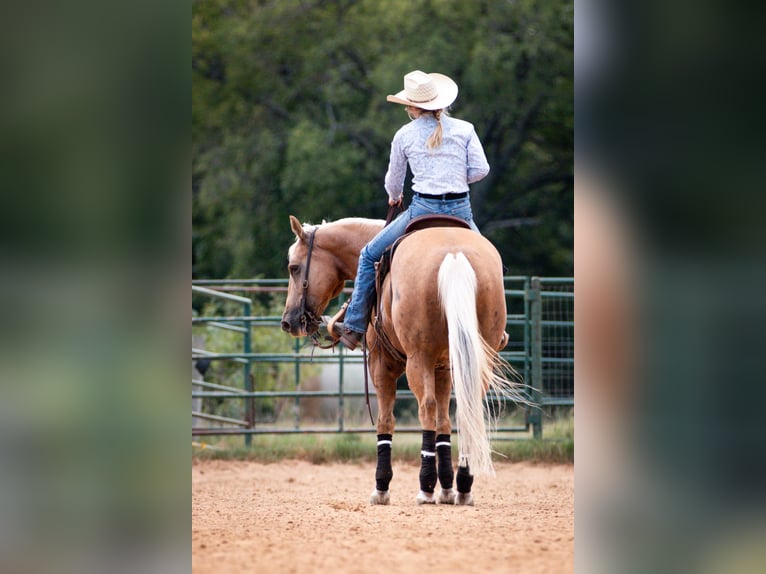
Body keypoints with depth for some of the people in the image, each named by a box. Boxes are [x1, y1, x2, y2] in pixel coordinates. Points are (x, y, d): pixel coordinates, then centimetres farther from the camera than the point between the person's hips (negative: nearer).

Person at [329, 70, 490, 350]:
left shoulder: (405, 135, 3)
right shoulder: (464, 129, 5)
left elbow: (393, 179, 14)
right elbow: (480, 169, 0)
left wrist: (394, 197, 37)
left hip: (423, 209, -2)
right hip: (461, 209, 2)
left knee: (369, 255, 13)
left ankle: (354, 326, 10)